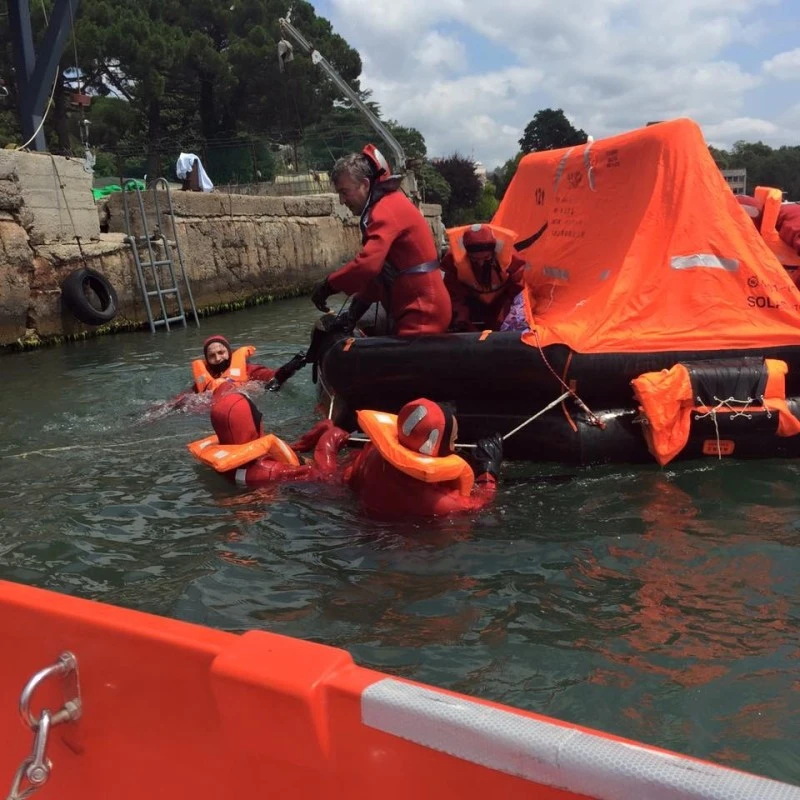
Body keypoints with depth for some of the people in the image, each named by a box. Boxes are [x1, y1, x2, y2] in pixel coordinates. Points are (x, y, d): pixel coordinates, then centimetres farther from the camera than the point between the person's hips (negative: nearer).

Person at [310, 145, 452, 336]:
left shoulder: (387, 210, -16)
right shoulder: (390, 203, 16)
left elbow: (368, 264, -30)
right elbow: (381, 270, 17)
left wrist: (328, 286, -16)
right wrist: (356, 309, 8)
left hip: (422, 313, -10)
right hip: (418, 309, 10)